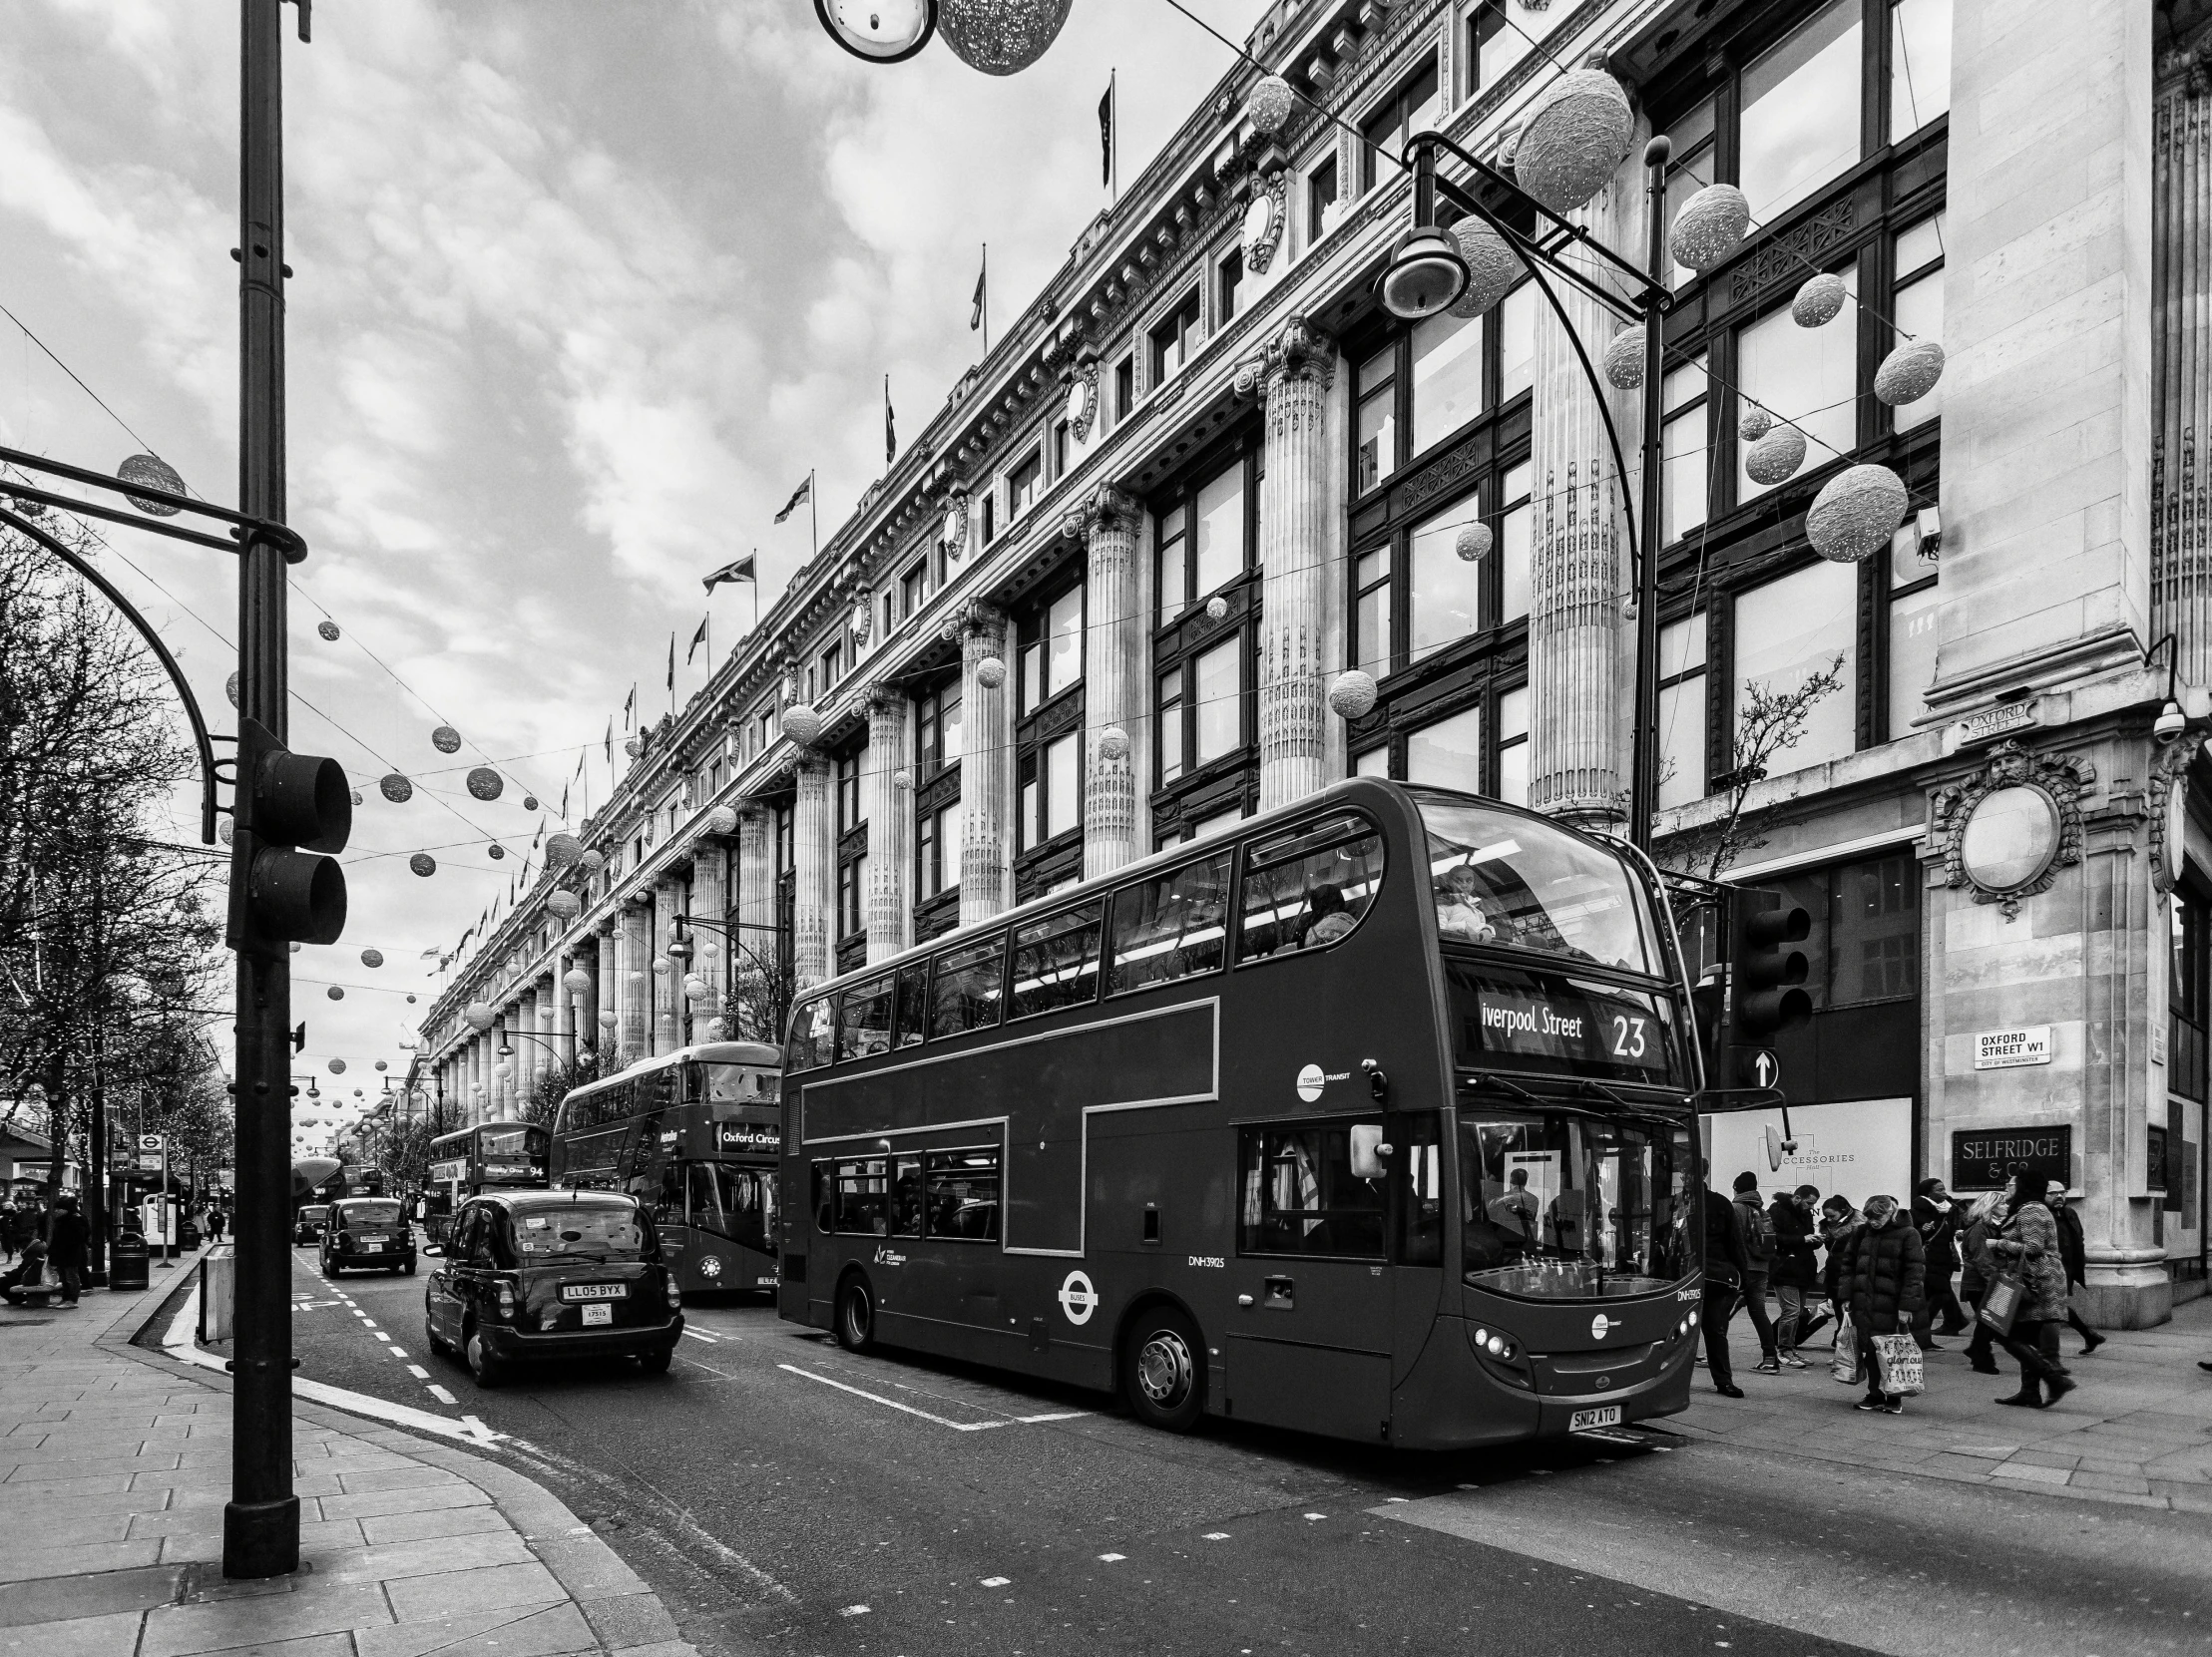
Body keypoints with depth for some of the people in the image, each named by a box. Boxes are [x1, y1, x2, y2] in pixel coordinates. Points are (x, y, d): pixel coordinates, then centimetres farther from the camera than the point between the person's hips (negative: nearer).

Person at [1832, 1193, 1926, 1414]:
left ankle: (1894, 1397, 13)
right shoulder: (1861, 1233, 9)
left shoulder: (1908, 1235, -5)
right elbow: (1847, 1264, 13)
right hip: (1863, 1304, 4)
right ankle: (1875, 1394, 19)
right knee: (1869, 1350, 7)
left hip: (1891, 1306, -4)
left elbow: (1915, 1272, -8)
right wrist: (1845, 1296, 4)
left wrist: (1907, 1306, -13)